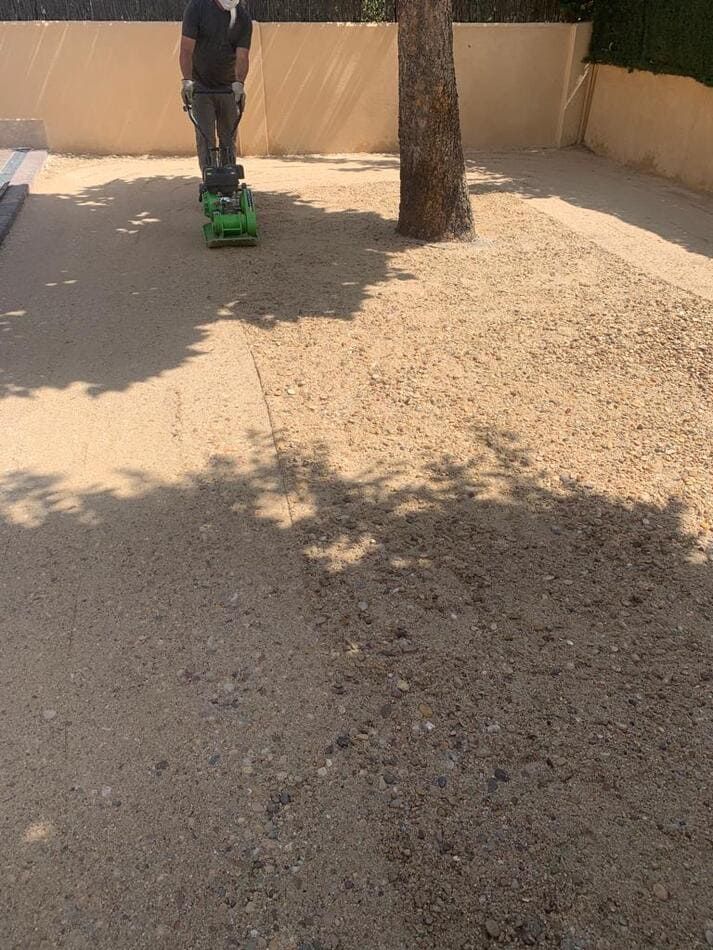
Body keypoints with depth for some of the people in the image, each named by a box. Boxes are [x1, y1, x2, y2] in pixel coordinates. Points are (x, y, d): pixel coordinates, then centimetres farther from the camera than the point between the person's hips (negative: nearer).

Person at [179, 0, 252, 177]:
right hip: (200, 87, -2)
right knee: (205, 139, -8)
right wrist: (186, 81, -25)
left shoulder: (243, 18, -4)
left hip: (229, 88, 3)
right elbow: (186, 49, -14)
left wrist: (239, 84, -27)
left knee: (229, 139, 5)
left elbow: (242, 57, -11)